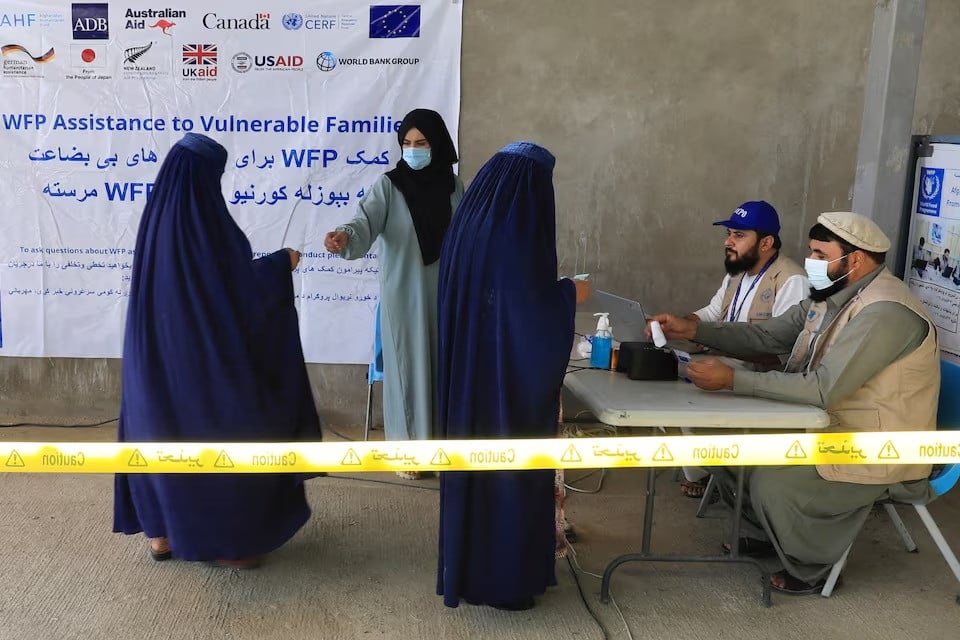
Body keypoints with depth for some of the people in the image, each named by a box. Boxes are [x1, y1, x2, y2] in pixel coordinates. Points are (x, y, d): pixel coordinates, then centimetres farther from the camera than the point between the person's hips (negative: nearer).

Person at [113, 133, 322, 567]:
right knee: (224, 438, 6)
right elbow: (243, 287, -14)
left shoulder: (154, 219, 2)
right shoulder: (212, 226, -19)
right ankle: (227, 541, 14)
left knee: (161, 433, 16)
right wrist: (280, 263, 3)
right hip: (206, 360, -7)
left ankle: (161, 533, 25)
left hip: (154, 357, 7)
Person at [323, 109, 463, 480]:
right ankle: (408, 446, 16)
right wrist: (345, 237, -44)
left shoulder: (452, 186, 3)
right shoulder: (389, 185, -7)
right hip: (403, 293, -3)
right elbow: (367, 221, -21)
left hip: (444, 292, 3)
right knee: (407, 366, 3)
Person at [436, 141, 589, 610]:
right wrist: (569, 295, -4)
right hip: (511, 377, -8)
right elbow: (535, 311, -23)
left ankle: (466, 566, 29)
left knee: (473, 463, 17)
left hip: (467, 373, 8)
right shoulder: (517, 235, -20)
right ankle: (503, 580, 15)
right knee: (511, 469, 4)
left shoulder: (466, 227, 5)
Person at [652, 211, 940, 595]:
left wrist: (732, 380, -31)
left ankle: (810, 569, 3)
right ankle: (763, 532, 26)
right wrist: (693, 330, -3)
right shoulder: (830, 296, 4)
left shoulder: (884, 312, -26)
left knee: (771, 482, -25)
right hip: (828, 427, 10)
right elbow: (766, 336, 9)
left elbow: (823, 388, -32)